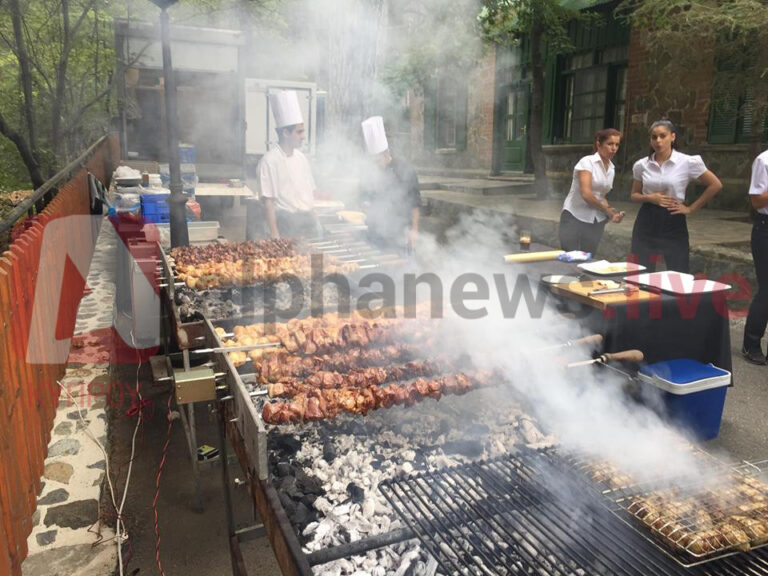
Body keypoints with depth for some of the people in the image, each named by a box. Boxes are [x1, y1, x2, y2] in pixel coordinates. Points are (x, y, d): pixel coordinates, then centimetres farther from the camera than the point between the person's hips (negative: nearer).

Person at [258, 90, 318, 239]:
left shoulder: (301, 158, 10)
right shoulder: (270, 161, -11)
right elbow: (268, 201, -14)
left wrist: (311, 219, 10)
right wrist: (274, 235, -17)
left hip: (309, 220, 7)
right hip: (287, 223, -7)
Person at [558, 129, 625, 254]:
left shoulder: (611, 168, 11)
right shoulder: (587, 162, -11)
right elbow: (586, 193, -21)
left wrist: (612, 212, 0)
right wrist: (607, 209, -8)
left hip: (596, 222, 6)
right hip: (574, 218, -6)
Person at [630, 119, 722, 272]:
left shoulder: (688, 162, -6)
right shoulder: (641, 165, 2)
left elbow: (715, 185, 3)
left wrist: (691, 208, -1)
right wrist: (649, 198, -8)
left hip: (673, 222, -2)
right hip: (646, 222, 2)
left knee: (678, 274, 2)